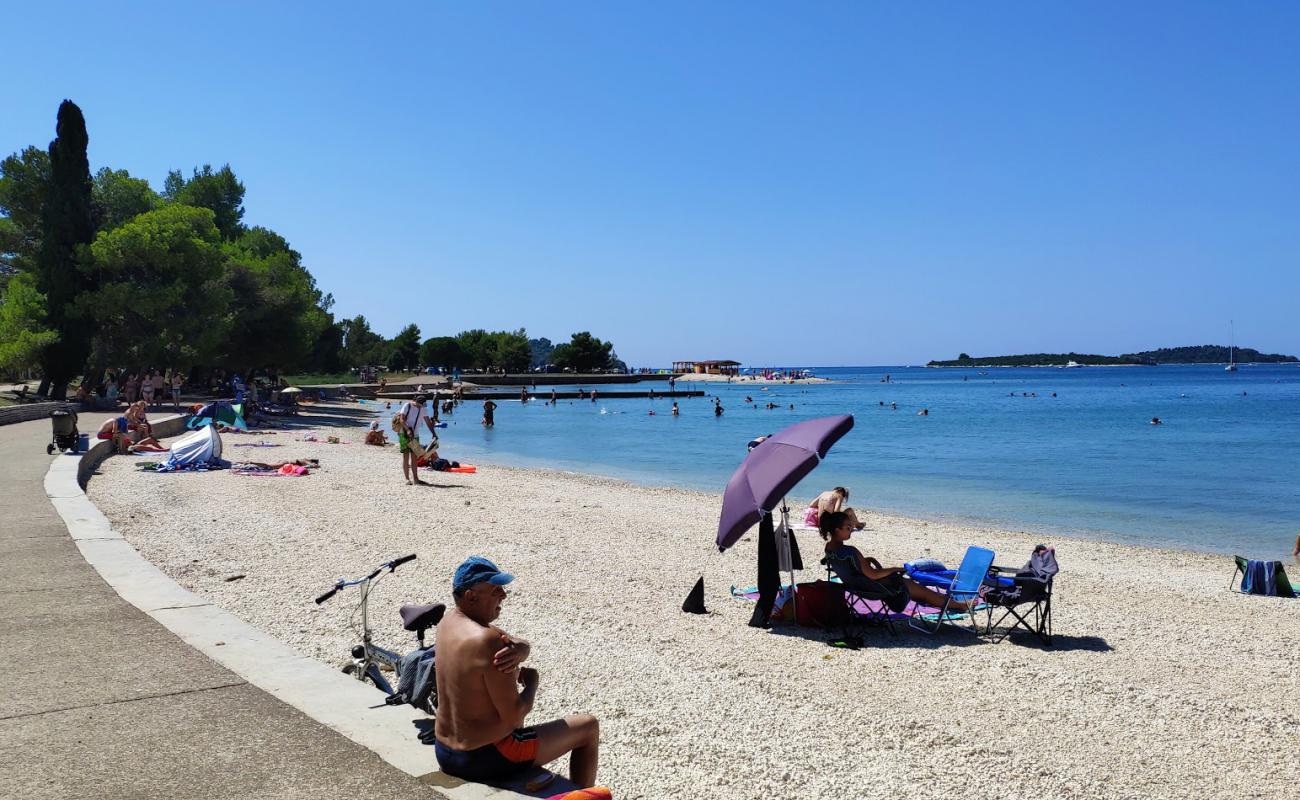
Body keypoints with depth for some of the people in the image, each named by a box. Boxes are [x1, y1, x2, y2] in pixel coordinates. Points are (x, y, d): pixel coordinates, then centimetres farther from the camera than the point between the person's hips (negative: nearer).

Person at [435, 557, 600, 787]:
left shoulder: (450, 621, 0)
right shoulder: (488, 641, -27)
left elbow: (523, 646, 5)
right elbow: (513, 715, -24)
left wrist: (520, 650, -18)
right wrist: (531, 682, -7)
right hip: (487, 760, -9)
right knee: (589, 727, 6)